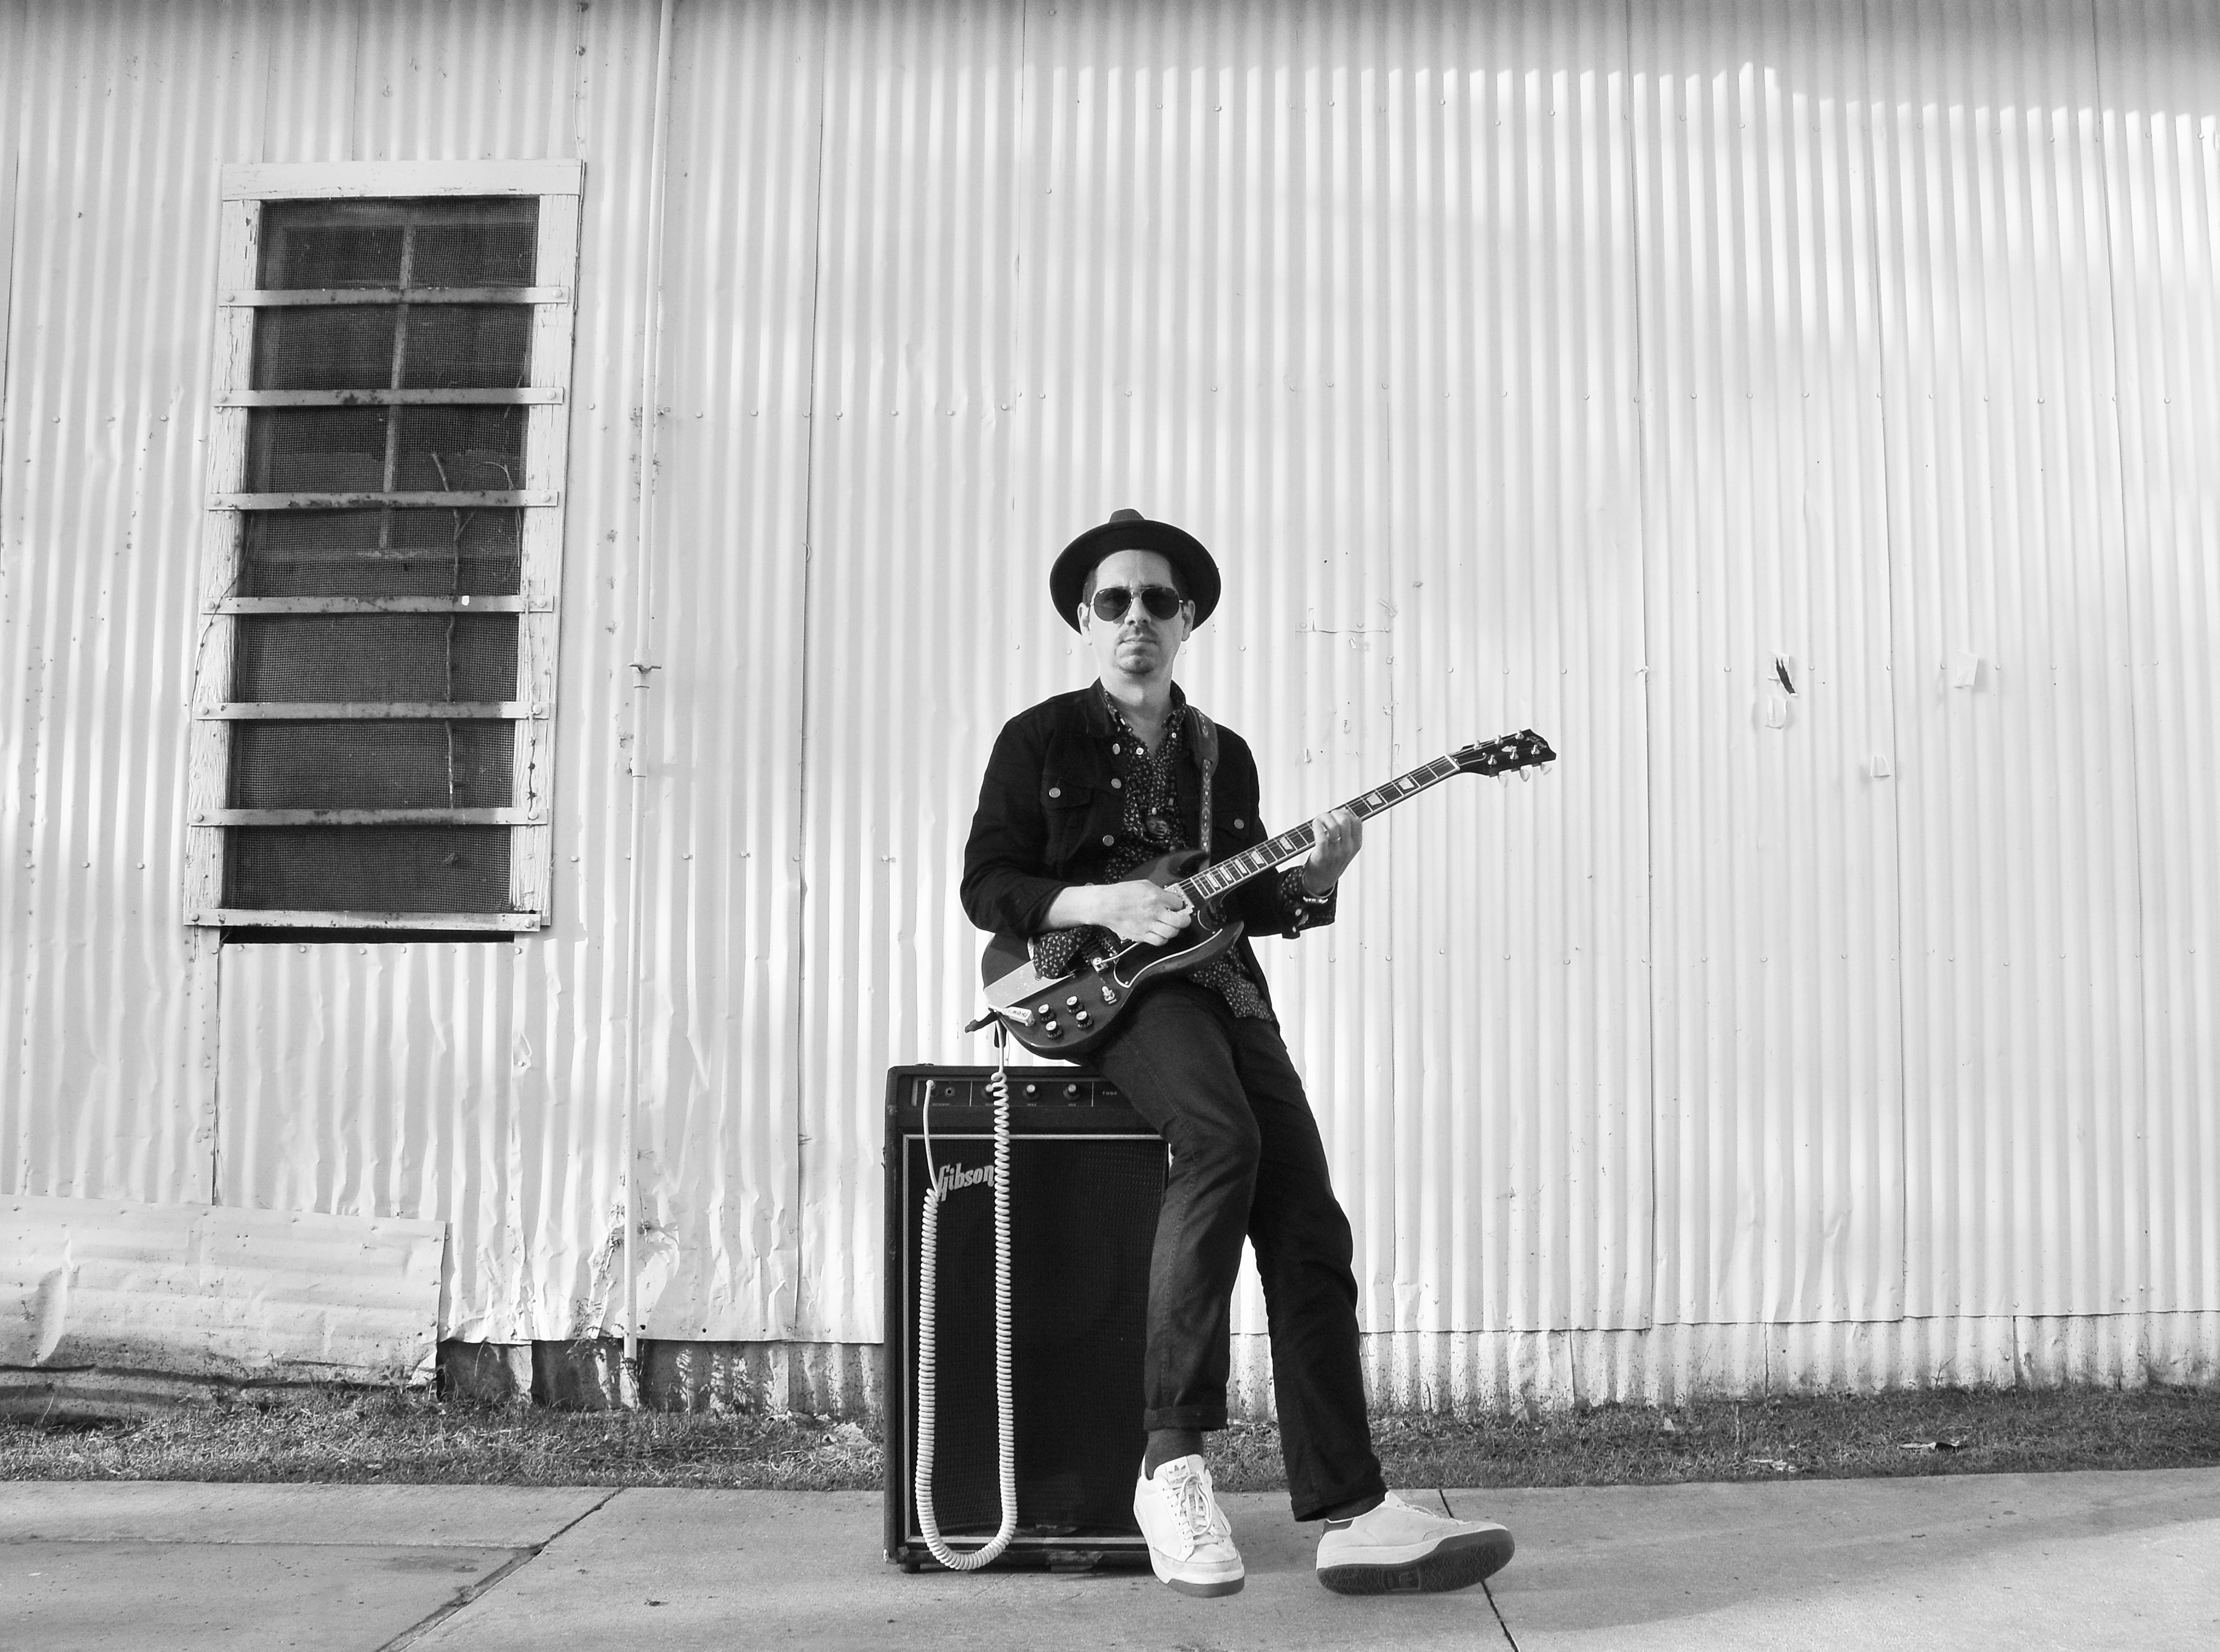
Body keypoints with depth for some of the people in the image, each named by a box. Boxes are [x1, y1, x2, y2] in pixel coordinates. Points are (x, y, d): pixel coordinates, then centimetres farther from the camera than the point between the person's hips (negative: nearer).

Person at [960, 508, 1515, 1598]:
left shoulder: (1222, 756, 19)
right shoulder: (1039, 740, 6)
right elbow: (985, 886, 1)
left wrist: (1309, 882, -2)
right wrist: (1102, 904, -14)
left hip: (1221, 986, 5)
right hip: (1104, 984, -5)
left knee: (1306, 1217, -13)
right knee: (1224, 1140, -34)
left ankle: (1348, 1511, -13)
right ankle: (1171, 1461, -28)